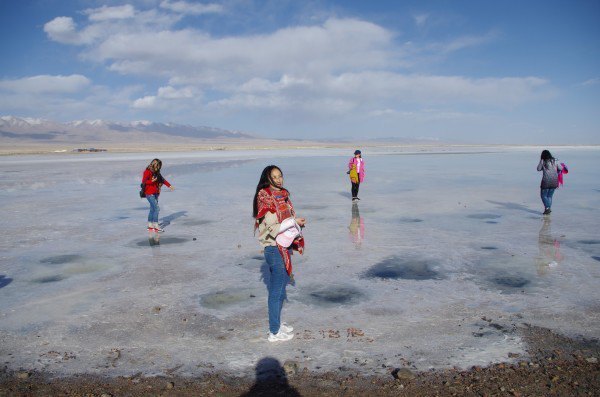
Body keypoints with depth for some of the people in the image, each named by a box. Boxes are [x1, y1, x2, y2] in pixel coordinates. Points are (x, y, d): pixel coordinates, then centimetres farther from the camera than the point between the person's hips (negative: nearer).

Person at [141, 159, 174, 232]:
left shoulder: (156, 172, 12)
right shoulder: (147, 171, -11)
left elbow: (162, 179, 19)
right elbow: (143, 181, -17)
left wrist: (169, 185, 13)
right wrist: (152, 181, -31)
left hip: (155, 193, 8)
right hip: (149, 193, -8)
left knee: (152, 209, 12)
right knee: (156, 208, -11)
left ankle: (150, 226, 22)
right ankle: (156, 226, -6)